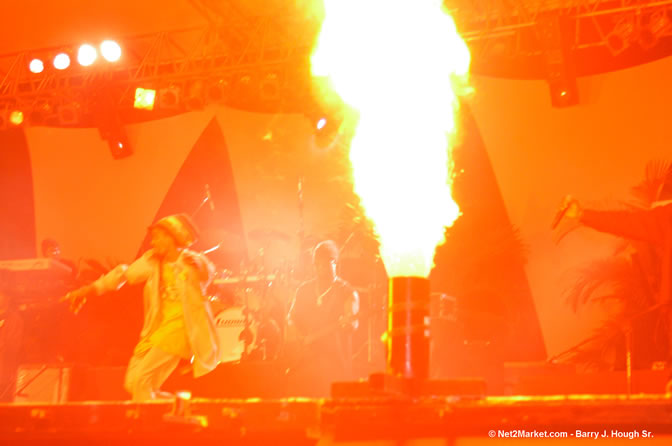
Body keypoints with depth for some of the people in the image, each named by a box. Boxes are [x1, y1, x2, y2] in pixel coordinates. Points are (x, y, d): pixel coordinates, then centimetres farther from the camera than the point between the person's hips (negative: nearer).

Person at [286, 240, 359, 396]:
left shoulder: (347, 293, 1)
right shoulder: (304, 290, 15)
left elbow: (352, 323, -11)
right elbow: (291, 319, 14)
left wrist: (348, 322, -34)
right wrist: (302, 339, -3)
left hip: (336, 361, -4)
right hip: (307, 360, 4)